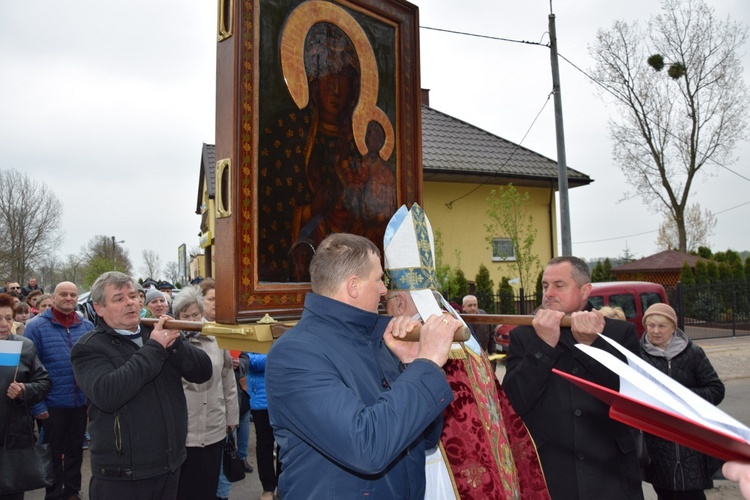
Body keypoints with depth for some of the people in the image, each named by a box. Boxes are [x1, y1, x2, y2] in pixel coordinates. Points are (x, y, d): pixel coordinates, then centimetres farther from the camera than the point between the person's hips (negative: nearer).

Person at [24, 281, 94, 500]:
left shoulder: (87, 327, 1)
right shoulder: (36, 327, -8)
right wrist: (37, 405, -13)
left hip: (81, 402, 3)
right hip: (52, 403, -3)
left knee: (75, 449, 18)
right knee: (54, 452, 13)